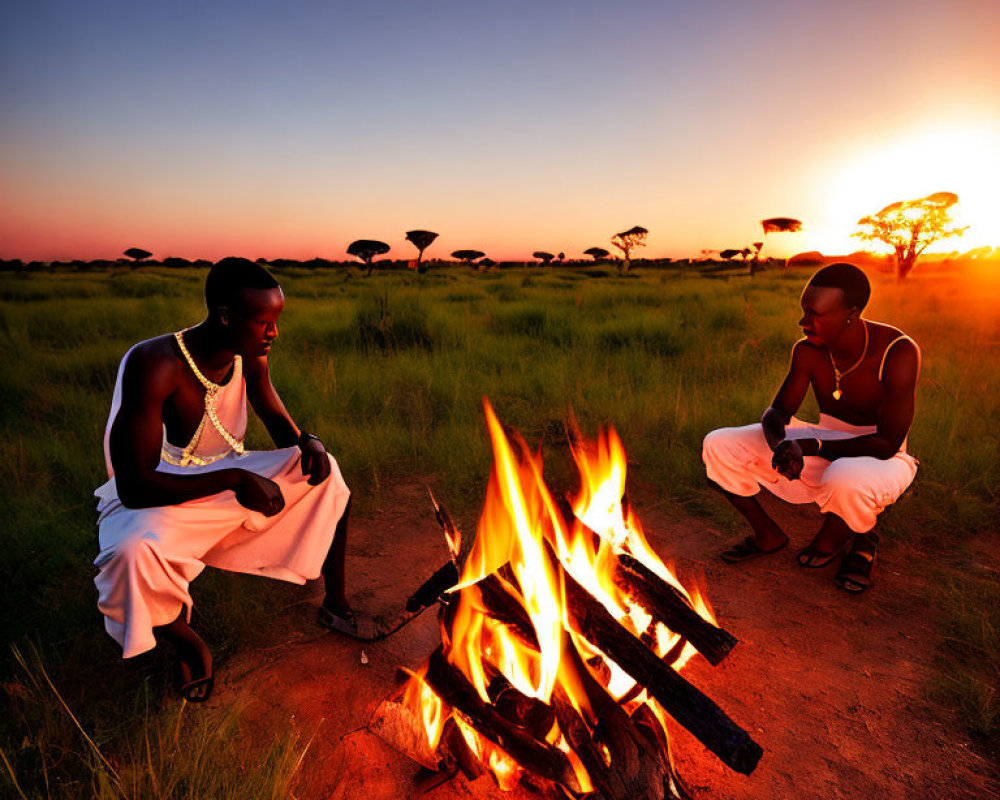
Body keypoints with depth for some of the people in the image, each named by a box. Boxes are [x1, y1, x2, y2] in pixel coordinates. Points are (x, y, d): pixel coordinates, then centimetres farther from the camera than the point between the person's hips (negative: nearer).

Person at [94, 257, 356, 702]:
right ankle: (189, 646, -3)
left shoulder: (250, 358, -10)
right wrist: (234, 478, -40)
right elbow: (135, 487, -32)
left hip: (228, 481, 6)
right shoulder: (153, 365, -30)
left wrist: (310, 444, -17)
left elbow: (280, 425, 6)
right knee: (134, 555, -38)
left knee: (324, 474, -4)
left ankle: (335, 605, 9)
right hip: (159, 498, -6)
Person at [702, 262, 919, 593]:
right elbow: (777, 412, -4)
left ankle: (830, 541, -4)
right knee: (718, 446, -11)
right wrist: (781, 444, -27)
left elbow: (888, 444, -25)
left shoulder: (898, 352, -24)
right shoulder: (808, 351, -10)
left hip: (880, 461, -4)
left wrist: (811, 446, -29)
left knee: (845, 482, -43)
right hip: (825, 451, 5)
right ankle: (768, 536, 8)